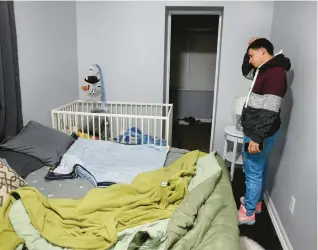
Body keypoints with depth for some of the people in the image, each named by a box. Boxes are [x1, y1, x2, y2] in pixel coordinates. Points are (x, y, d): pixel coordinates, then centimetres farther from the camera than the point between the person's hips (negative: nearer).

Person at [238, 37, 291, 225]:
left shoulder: (275, 73, -23)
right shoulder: (266, 70, 8)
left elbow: (269, 111, -28)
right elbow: (246, 72, 28)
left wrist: (256, 138, -26)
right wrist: (250, 49, 12)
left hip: (261, 134, -10)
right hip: (260, 131, 10)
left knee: (253, 172, 2)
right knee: (260, 169, 22)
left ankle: (248, 213, 18)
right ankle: (256, 201, 40)